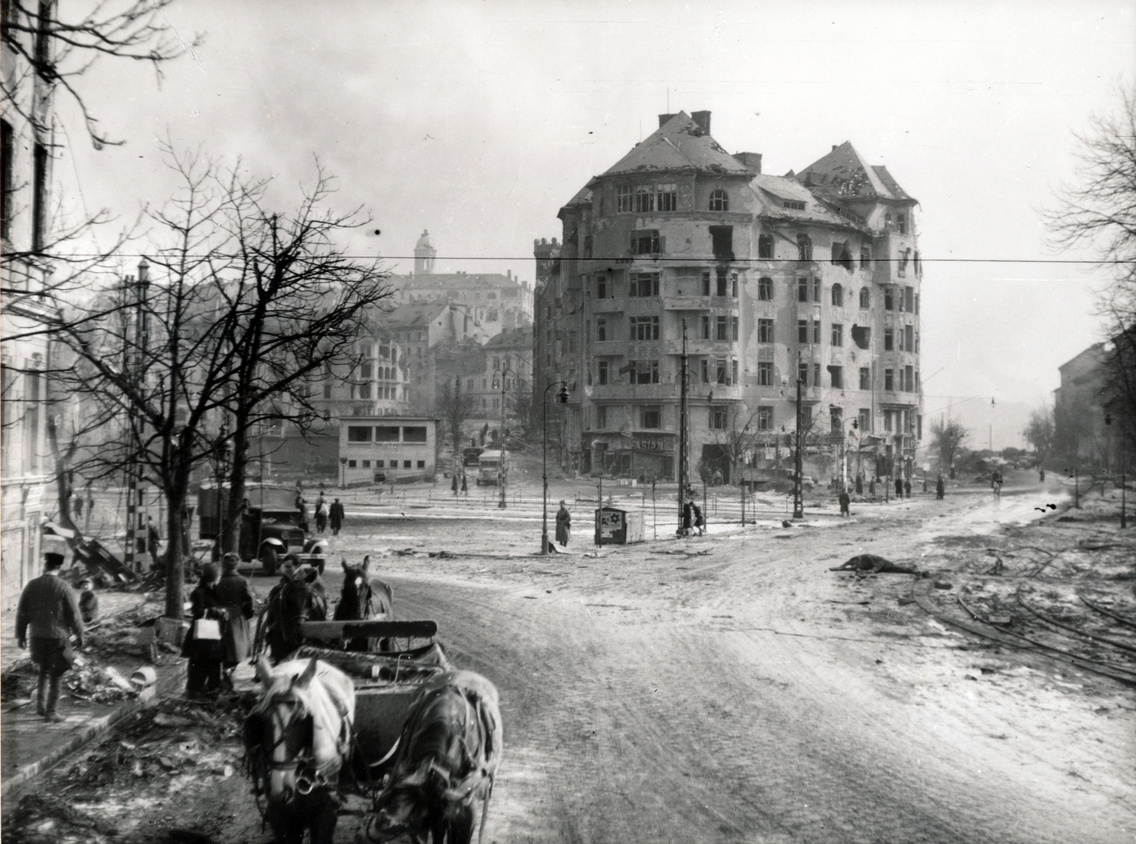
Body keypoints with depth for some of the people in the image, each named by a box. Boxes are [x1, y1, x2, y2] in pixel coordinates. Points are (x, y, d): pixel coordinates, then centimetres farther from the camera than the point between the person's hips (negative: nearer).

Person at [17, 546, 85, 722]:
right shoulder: (63, 587, -10)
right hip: (58, 636, -4)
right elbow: (74, 614, -7)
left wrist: (20, 635, 15)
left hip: (36, 636, 4)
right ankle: (50, 712, 5)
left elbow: (22, 612, 5)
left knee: (43, 671, 22)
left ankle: (40, 706, 13)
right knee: (56, 675, 6)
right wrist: (79, 635, 6)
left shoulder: (31, 586, 0)